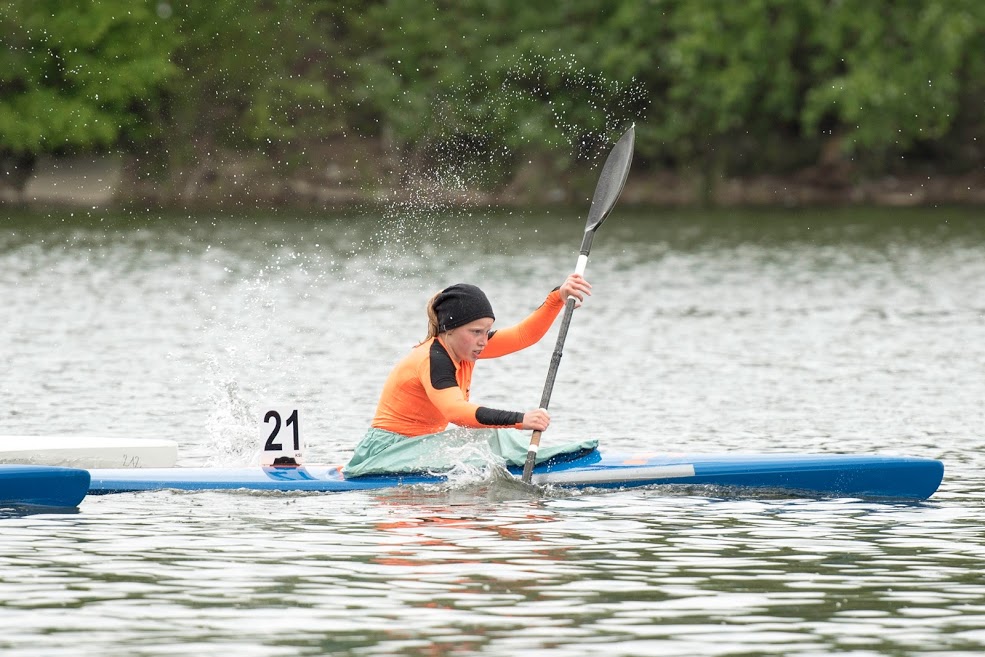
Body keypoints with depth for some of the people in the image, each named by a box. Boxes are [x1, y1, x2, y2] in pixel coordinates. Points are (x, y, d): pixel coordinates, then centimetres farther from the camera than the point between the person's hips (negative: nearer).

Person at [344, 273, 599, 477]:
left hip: (419, 445, 10)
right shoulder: (432, 360, -25)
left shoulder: (462, 348, 3)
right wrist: (519, 420, -53)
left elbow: (523, 335, 1)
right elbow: (455, 410, -42)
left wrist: (558, 297, -15)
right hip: (389, 451, -10)